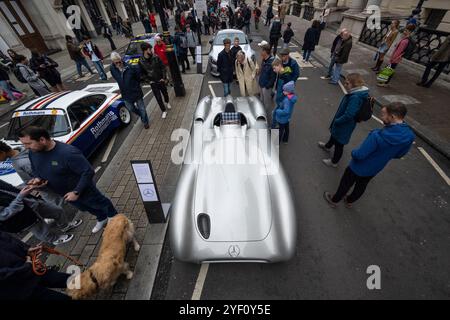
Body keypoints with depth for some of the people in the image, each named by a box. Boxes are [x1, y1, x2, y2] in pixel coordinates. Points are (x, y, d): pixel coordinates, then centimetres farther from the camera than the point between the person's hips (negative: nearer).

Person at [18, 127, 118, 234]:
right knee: (85, 207, 28)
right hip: (63, 193, 8)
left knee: (100, 203, 17)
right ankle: (102, 219, 54)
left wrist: (76, 192, -28)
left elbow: (88, 172, -31)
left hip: (83, 190, -8)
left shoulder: (68, 153, -36)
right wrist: (37, 179, -13)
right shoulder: (33, 152, -11)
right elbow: (35, 169, 9)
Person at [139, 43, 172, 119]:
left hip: (161, 80, 1)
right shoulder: (141, 62, -9)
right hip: (153, 82, -1)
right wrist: (148, 81, -8)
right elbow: (142, 73, -1)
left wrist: (164, 78, -8)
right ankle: (164, 111, 15)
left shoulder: (156, 57, -10)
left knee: (165, 92, 20)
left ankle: (167, 103, 51)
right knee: (158, 97, 1)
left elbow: (163, 67, -5)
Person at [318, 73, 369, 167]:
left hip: (344, 126, -9)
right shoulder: (356, 93, -3)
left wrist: (336, 121, -19)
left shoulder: (355, 97, -32)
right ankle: (327, 146, 62)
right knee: (334, 134, 33)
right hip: (342, 123, 9)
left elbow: (348, 115, -34)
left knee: (339, 144, 10)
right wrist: (336, 120, 7)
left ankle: (334, 162, 31)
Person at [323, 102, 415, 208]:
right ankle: (349, 201, 51)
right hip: (375, 169, 6)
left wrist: (353, 153, -10)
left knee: (345, 184, 17)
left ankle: (334, 200, 40)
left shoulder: (378, 136, -38)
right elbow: (399, 154, 2)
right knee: (361, 186, 28)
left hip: (359, 167, -6)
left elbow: (360, 155, -31)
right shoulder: (409, 136, -15)